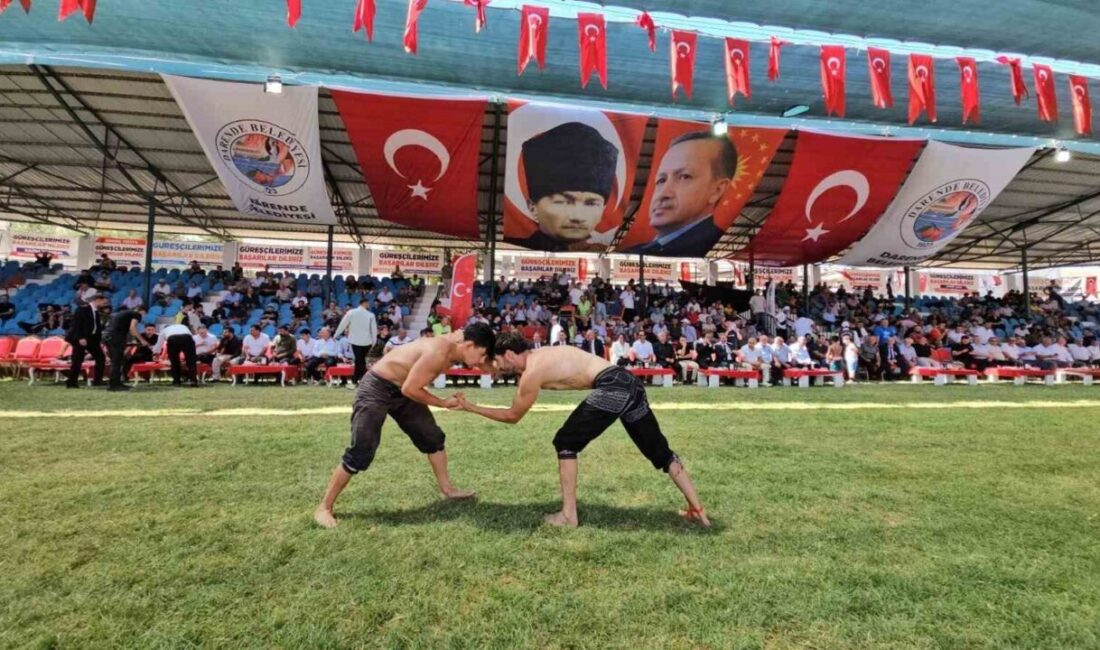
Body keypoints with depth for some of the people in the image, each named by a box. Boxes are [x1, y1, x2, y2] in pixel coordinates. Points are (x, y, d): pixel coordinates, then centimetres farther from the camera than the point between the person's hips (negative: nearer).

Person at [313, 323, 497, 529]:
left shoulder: (455, 346, -6)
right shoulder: (438, 352, -32)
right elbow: (410, 389, -28)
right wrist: (444, 403, -17)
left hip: (401, 390, 9)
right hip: (376, 388, -9)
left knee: (433, 438, 12)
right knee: (360, 454, -7)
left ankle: (447, 489, 27)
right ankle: (324, 508, 8)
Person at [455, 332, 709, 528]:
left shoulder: (532, 372, -6)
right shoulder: (538, 356, 19)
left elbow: (512, 416, 5)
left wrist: (472, 407, 13)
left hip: (612, 387, -10)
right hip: (628, 383, 10)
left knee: (566, 443, 3)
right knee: (660, 451, 17)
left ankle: (568, 515, 8)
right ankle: (697, 509, 24)